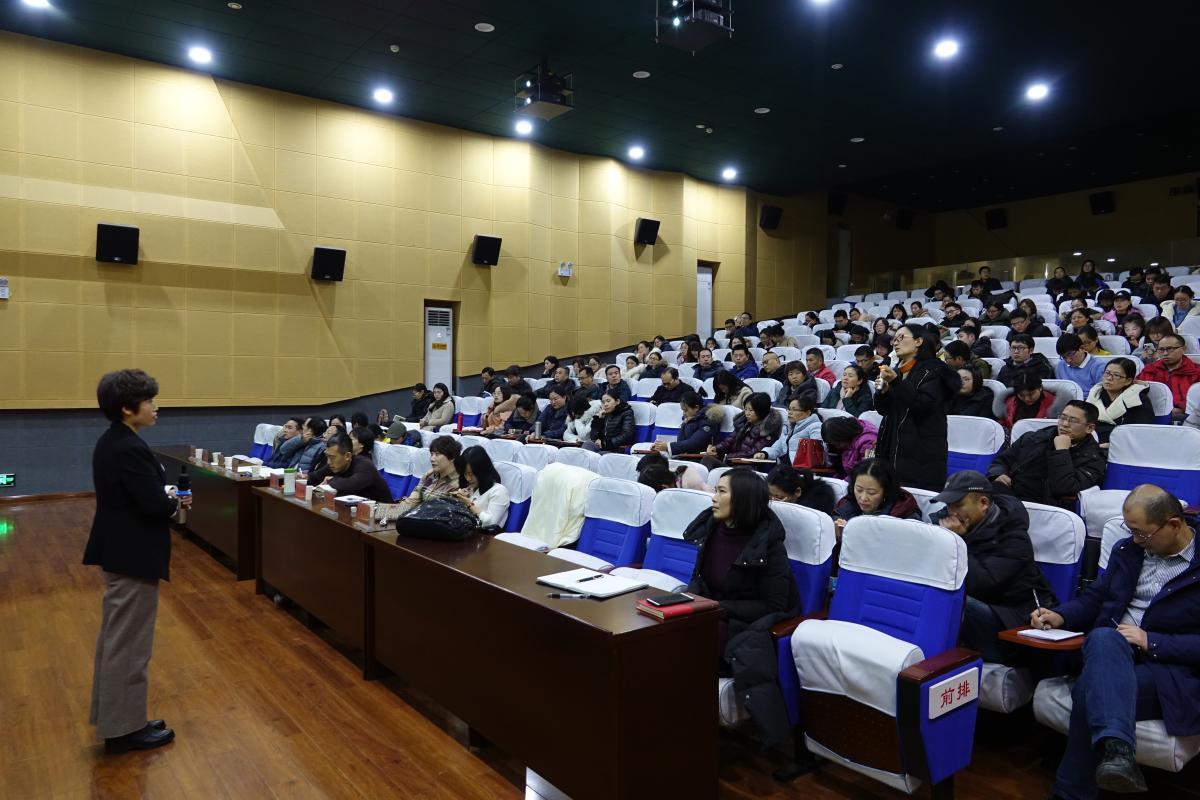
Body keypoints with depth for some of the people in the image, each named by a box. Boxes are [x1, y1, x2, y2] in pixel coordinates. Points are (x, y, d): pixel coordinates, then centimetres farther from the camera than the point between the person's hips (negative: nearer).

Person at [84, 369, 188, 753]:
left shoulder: (109, 442, 8)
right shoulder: (131, 449, -24)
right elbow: (155, 506, -25)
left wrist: (165, 496, 2)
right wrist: (177, 501, -6)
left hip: (116, 550, 10)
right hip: (133, 556, -10)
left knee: (115, 638, 19)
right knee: (129, 643, 2)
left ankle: (111, 716, 32)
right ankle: (124, 728, 14)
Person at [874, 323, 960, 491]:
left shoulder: (933, 370, -2)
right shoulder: (897, 371, 18)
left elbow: (924, 404, -16)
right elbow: (882, 409, 15)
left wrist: (896, 382, -21)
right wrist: (883, 389, -5)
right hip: (893, 448, 6)